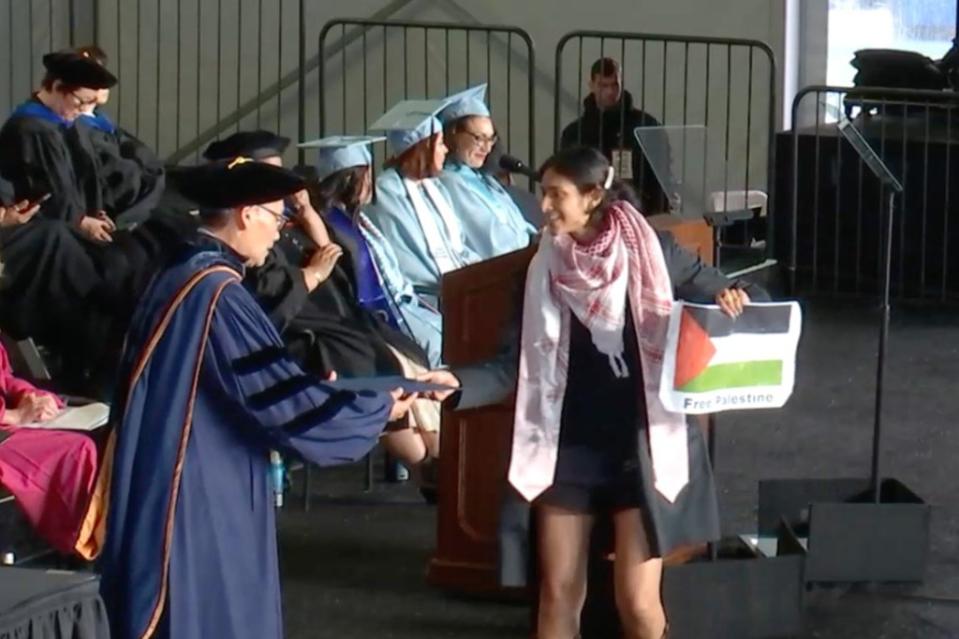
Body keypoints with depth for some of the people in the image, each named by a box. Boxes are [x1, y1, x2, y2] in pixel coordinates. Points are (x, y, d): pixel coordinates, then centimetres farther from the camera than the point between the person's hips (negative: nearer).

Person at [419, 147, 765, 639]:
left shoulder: (653, 253, -5)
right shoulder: (543, 272, 1)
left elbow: (720, 295, 5)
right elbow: (516, 366, 0)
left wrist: (735, 301, -19)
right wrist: (459, 383, -18)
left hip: (641, 448, -2)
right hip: (566, 450, 3)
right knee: (558, 595, 6)